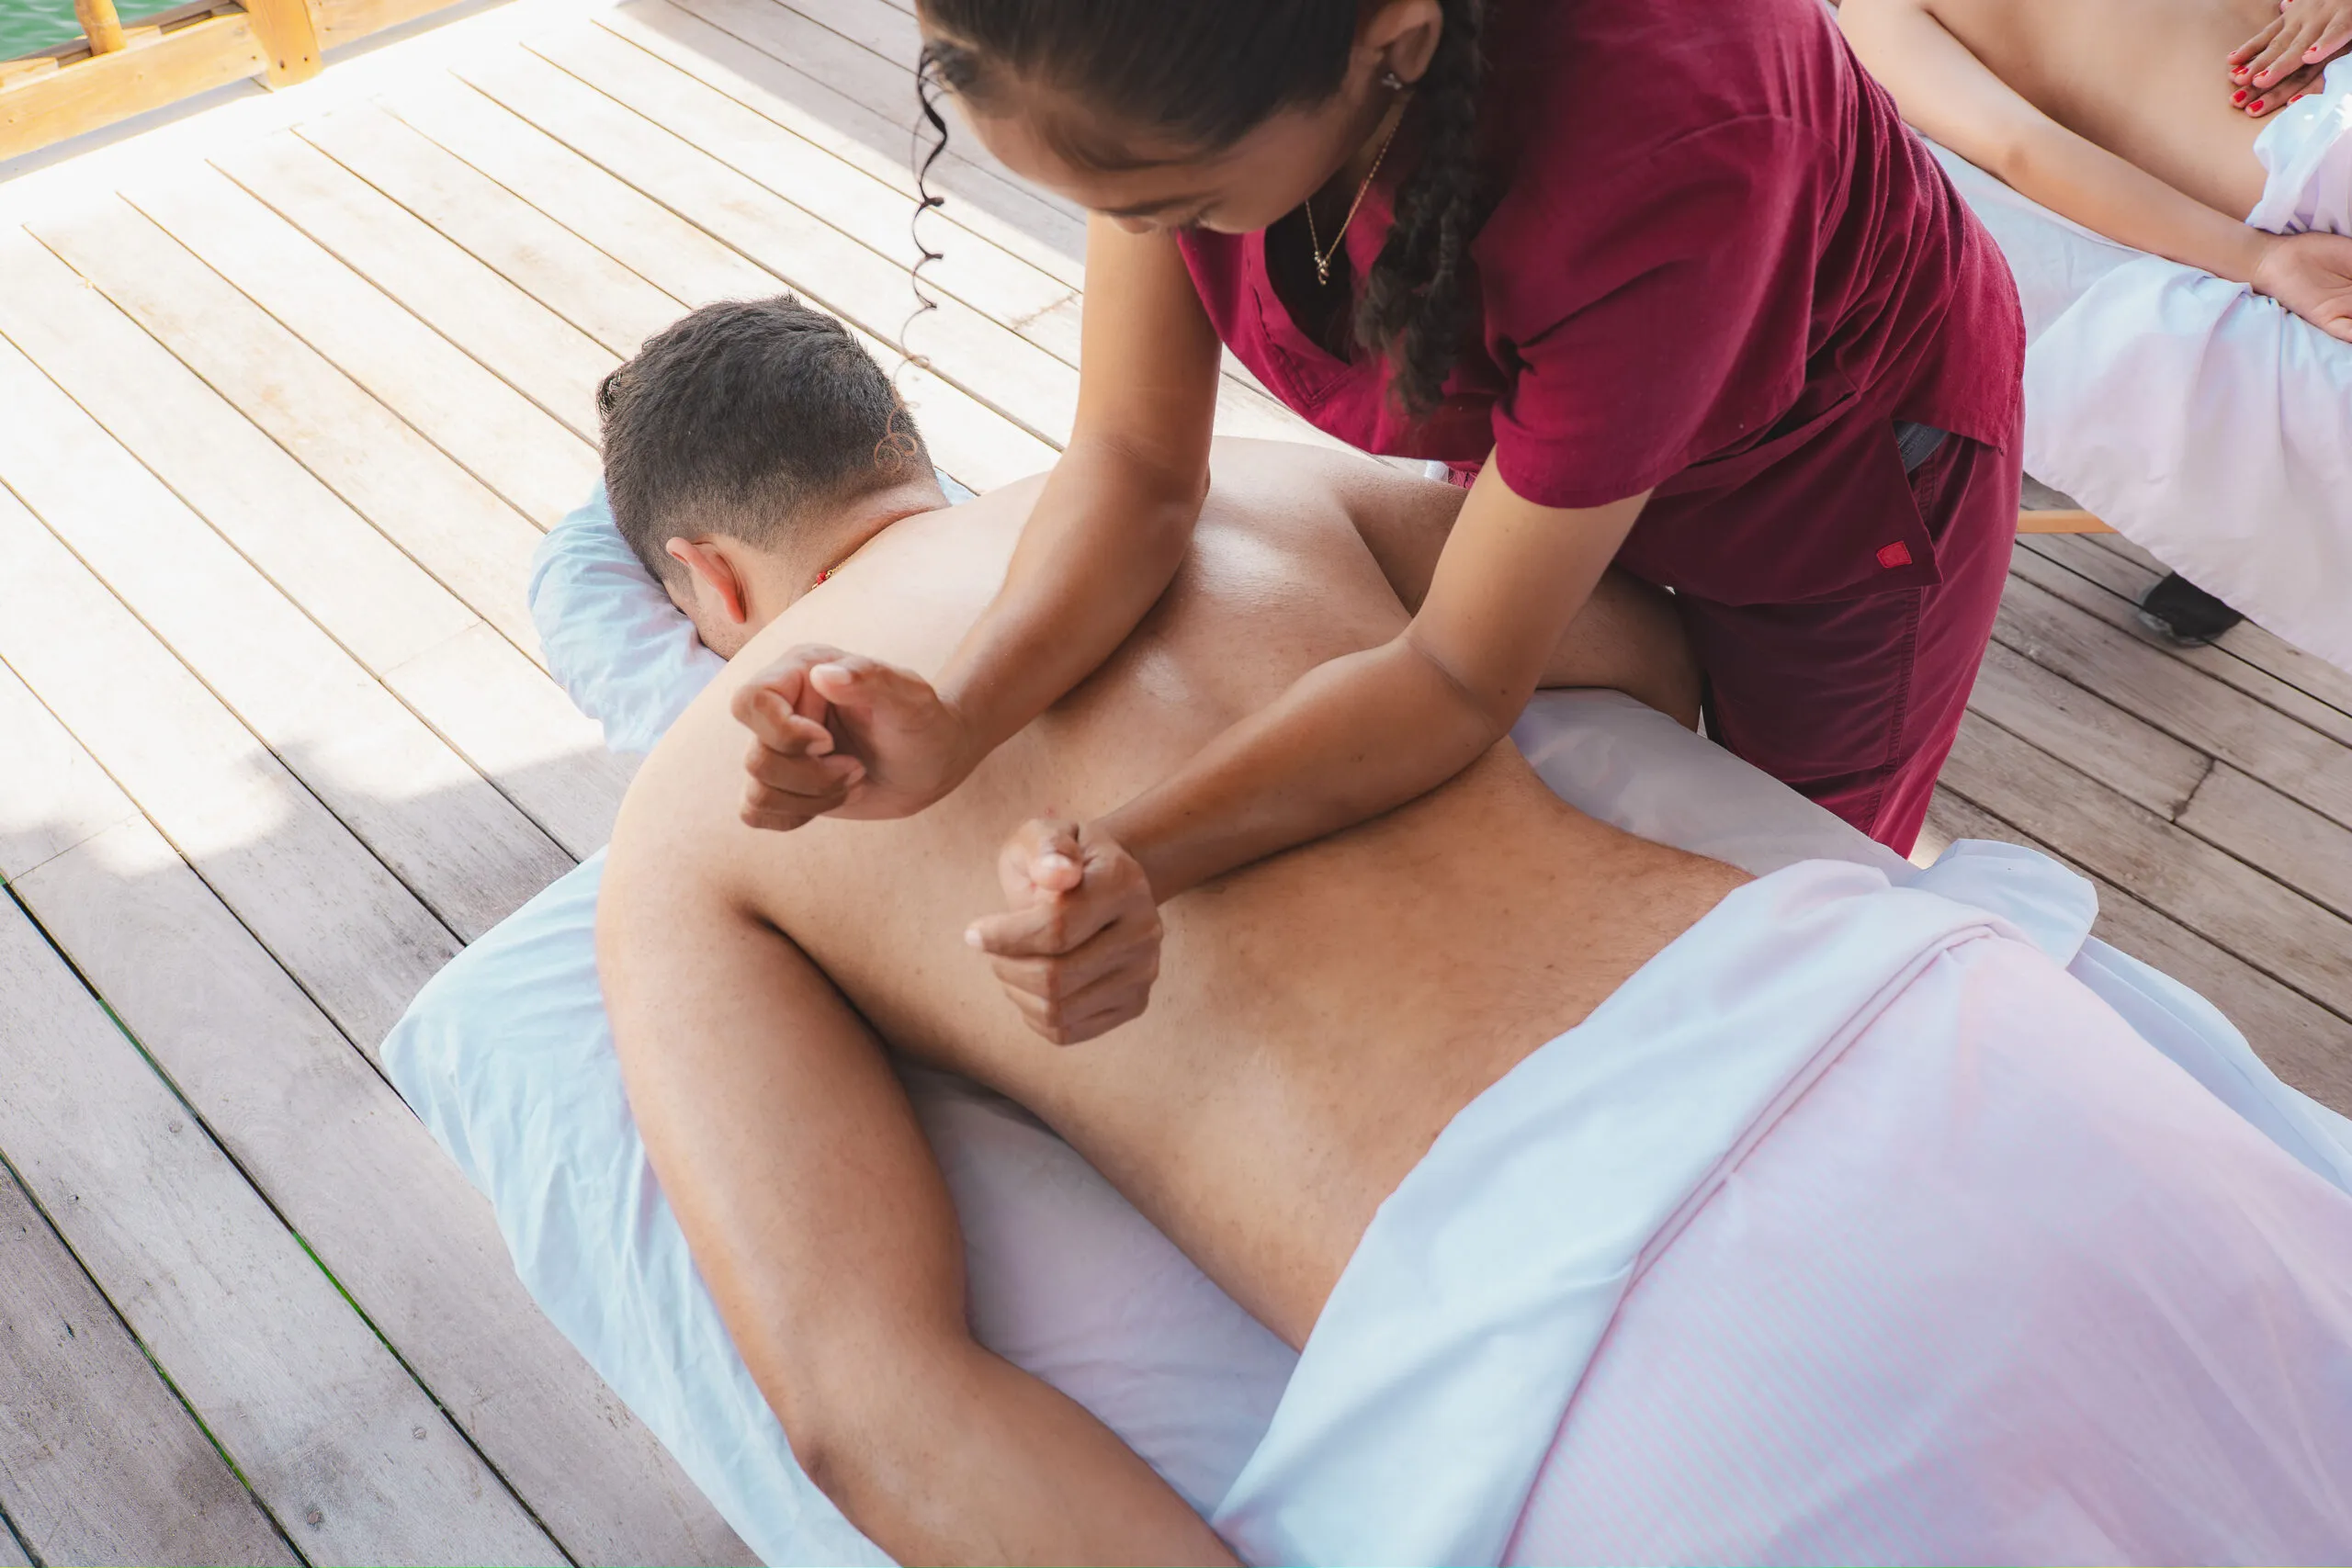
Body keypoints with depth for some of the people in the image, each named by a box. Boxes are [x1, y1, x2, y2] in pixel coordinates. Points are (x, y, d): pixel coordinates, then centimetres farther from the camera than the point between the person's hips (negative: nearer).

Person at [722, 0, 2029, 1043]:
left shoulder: (1665, 150, -47)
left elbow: (1460, 676, -37)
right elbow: (1135, 462, -24)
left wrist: (1132, 859, -50)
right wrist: (954, 723, -41)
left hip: (1839, 459, -3)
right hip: (1529, 420, 4)